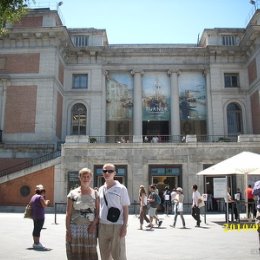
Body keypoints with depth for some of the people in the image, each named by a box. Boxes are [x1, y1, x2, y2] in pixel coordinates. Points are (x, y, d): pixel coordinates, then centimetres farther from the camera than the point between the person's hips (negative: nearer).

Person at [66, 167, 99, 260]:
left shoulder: (95, 193, 6)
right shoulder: (73, 193, 1)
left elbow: (98, 212, 5)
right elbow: (68, 214, 1)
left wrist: (94, 224, -11)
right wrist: (68, 231, -5)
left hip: (90, 229, 1)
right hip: (75, 228, -1)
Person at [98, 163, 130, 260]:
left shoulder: (121, 189, -5)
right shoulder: (101, 189, 9)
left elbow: (125, 208, -5)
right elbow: (99, 208, 15)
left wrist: (125, 226, -11)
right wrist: (97, 225, 12)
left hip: (116, 226, -5)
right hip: (102, 226, 5)